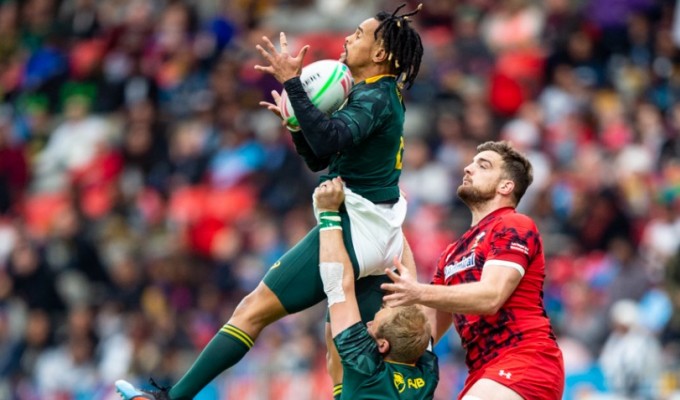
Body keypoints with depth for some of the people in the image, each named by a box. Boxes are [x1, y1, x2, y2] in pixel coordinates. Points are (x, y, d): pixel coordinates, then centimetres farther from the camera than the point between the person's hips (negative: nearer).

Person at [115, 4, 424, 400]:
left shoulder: (375, 98, -12)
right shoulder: (378, 96, 17)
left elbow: (327, 141, -31)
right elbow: (319, 158, 20)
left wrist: (292, 82, -30)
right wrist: (296, 121, 2)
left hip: (352, 229, -10)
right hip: (378, 241, 10)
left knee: (254, 308, -7)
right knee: (345, 358, 7)